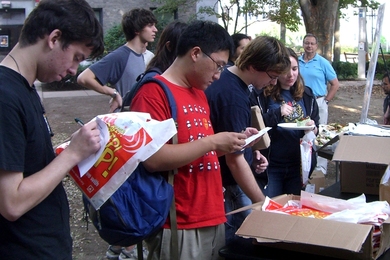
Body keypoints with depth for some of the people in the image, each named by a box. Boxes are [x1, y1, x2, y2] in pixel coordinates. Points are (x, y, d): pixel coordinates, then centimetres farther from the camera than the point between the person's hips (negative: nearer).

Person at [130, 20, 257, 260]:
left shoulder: (199, 93, 13)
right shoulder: (154, 92, -13)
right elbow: (152, 159, -23)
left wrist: (230, 142, 8)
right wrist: (213, 142, -19)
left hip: (213, 219, 8)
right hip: (177, 227, -8)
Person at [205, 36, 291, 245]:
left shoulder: (229, 78, 3)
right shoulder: (233, 96, -27)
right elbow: (235, 160, -27)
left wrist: (251, 151, 6)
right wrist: (263, 204, -23)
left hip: (231, 180, 10)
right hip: (228, 187, -10)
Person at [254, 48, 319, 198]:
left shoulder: (306, 95, 7)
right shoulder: (264, 94, -6)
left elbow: (316, 127, 15)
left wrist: (313, 128, -8)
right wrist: (277, 113, -23)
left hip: (299, 165, 4)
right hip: (271, 165, -4)